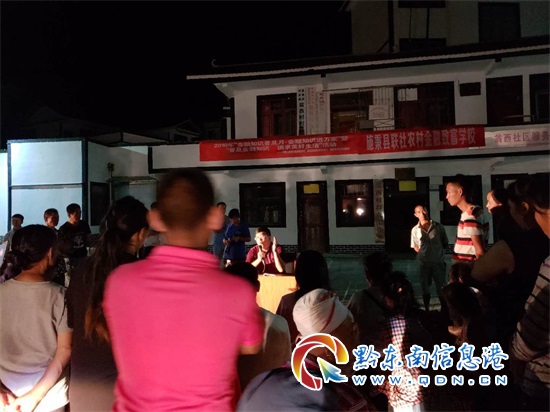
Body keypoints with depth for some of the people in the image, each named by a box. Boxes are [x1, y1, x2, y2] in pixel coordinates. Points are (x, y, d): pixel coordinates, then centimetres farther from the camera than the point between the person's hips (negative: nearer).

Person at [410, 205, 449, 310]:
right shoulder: (415, 230, -2)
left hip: (439, 262, -1)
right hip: (424, 263, 1)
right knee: (425, 288, 12)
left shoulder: (438, 227, -3)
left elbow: (446, 244, 7)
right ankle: (427, 310, 26)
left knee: (442, 288, 6)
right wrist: (423, 254, -3)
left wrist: (437, 251, -4)